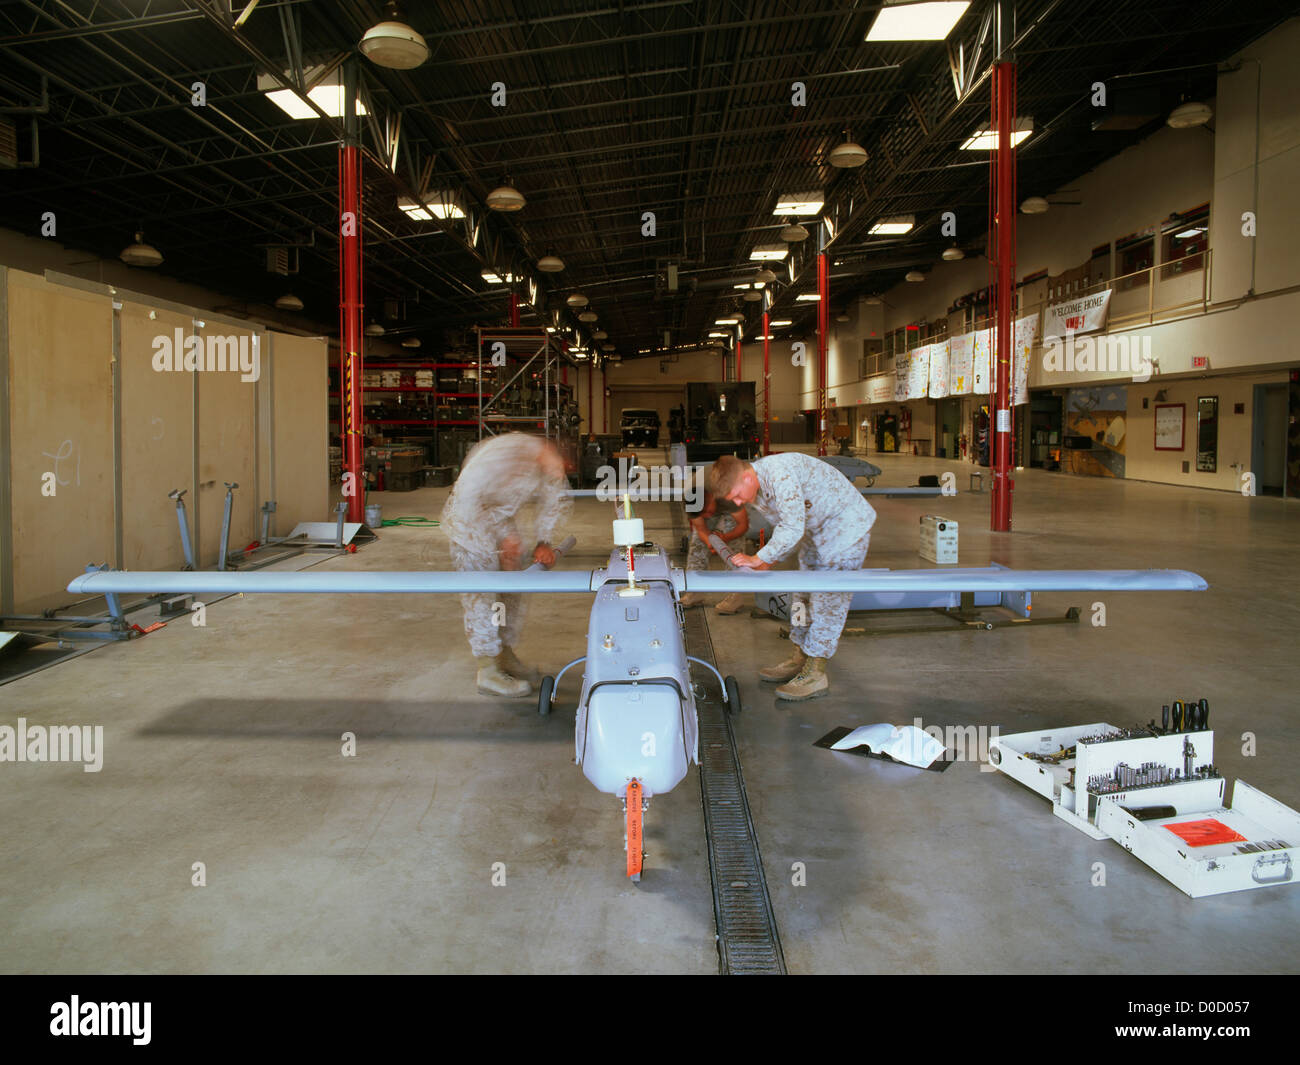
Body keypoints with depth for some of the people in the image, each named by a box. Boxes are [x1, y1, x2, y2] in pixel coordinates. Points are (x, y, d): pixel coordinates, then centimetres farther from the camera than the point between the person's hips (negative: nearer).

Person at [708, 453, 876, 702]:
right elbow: (782, 526, 7)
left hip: (848, 526, -9)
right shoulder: (754, 490, -3)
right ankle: (800, 659, 22)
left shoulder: (780, 474, -33)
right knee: (803, 595, 12)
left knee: (828, 598, -9)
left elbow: (793, 529, -34)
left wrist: (758, 559, -26)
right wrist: (768, 564, -5)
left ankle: (815, 674, -4)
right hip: (816, 530, 10)